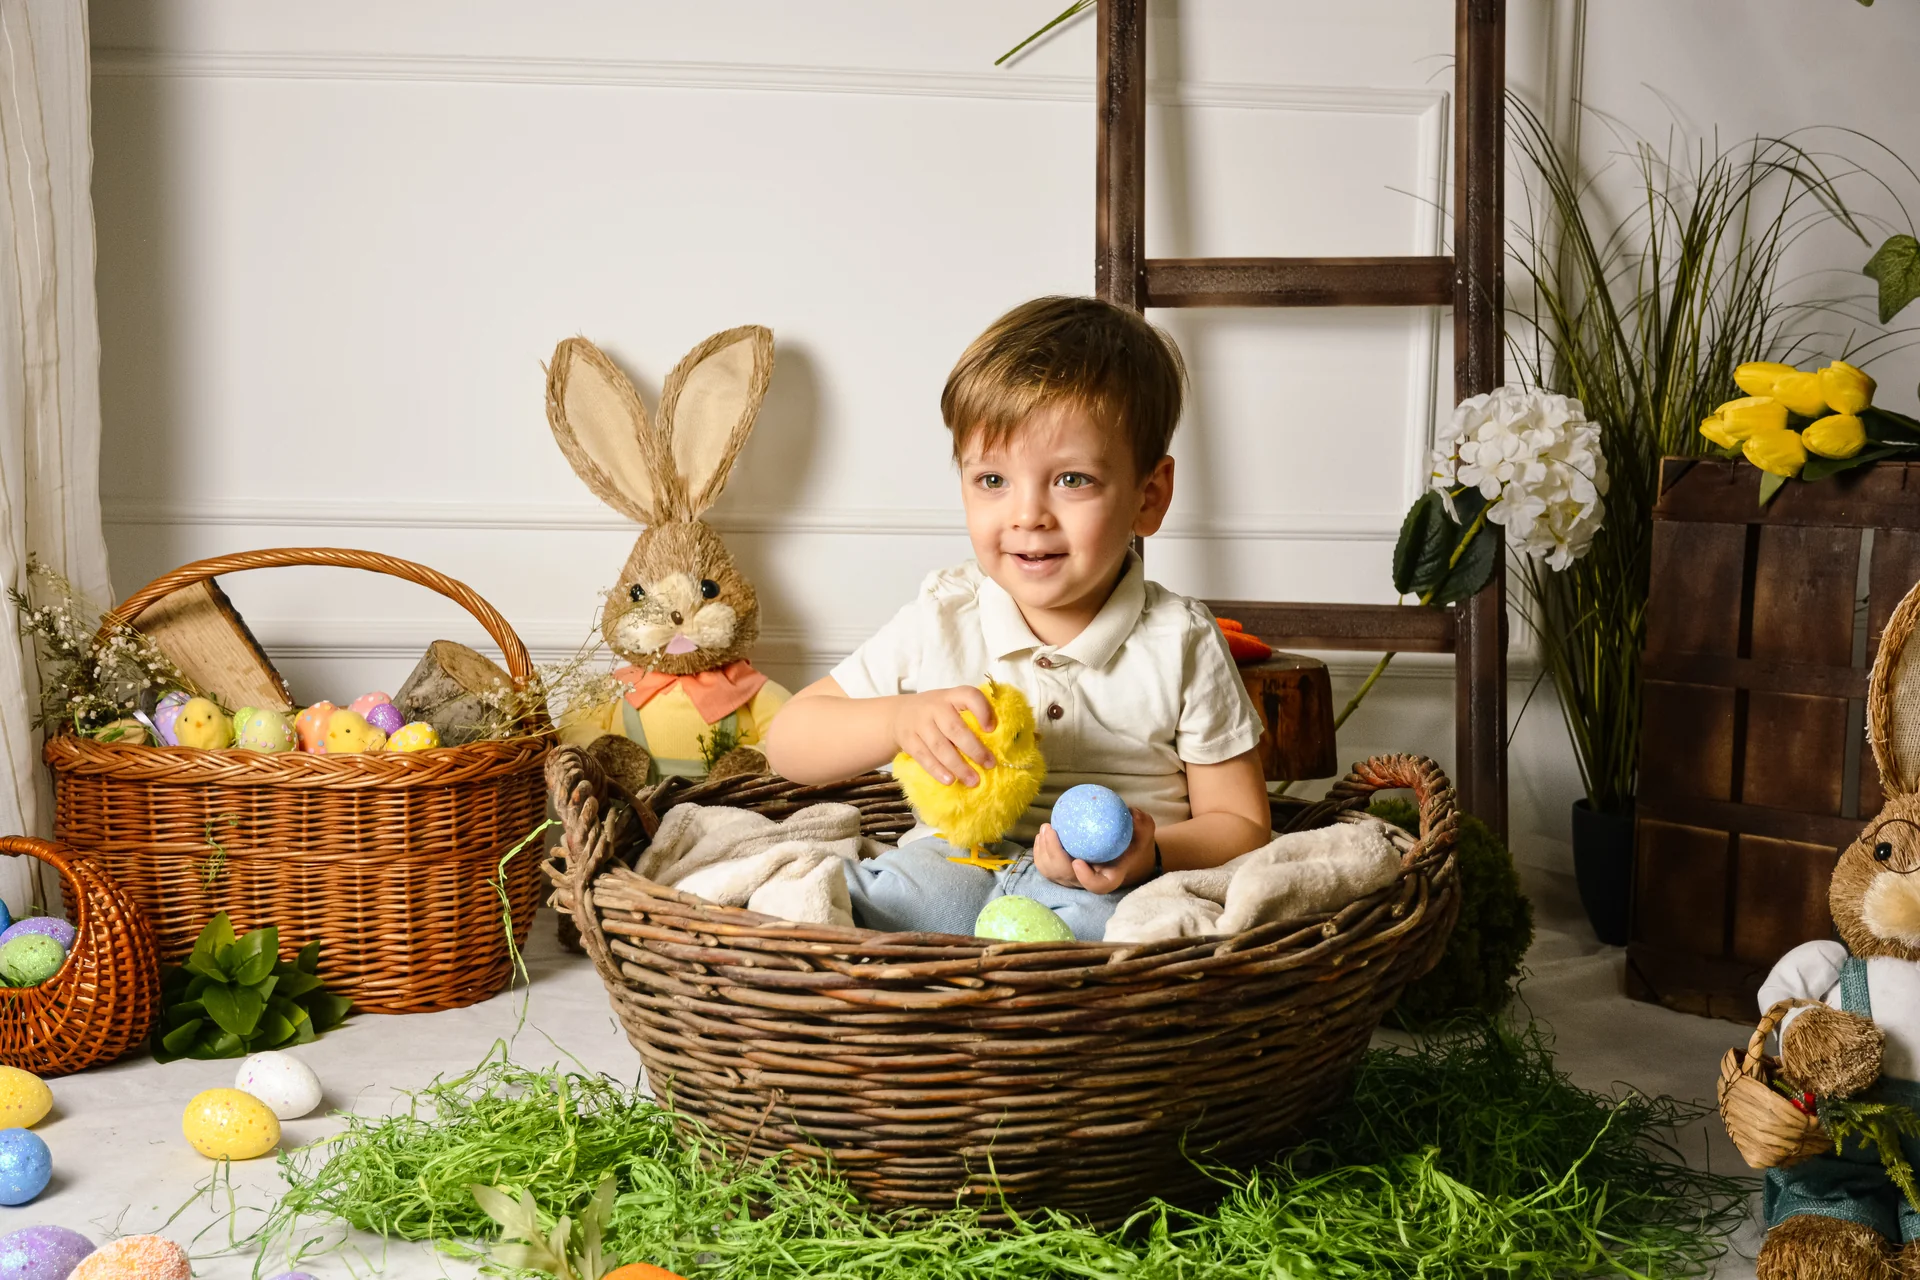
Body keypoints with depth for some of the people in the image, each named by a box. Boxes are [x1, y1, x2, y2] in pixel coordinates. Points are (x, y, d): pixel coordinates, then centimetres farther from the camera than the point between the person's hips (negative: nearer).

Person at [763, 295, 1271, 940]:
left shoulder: (1181, 644, -3)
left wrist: (1148, 855, -20)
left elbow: (1242, 827, 3)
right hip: (956, 859, 0)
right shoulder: (942, 620, 1)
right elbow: (786, 741, 5)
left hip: (1106, 891, 0)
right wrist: (900, 721, -16)